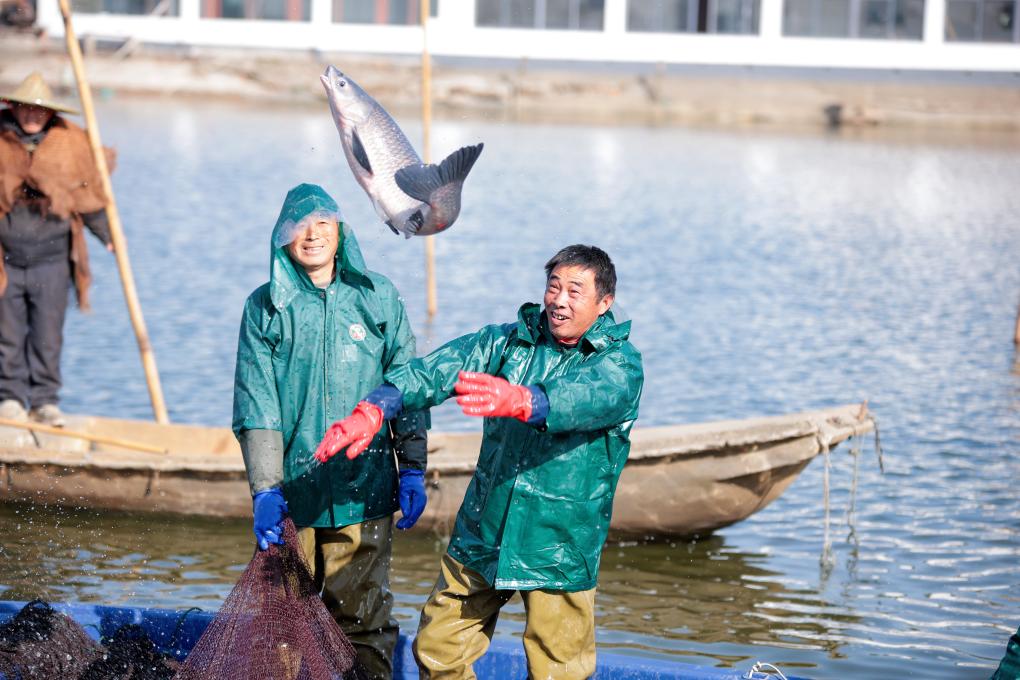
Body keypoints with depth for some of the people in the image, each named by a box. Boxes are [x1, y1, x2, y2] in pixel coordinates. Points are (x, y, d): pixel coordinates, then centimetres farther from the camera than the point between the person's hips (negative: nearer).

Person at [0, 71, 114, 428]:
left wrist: (109, 236, 13)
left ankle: (45, 400, 12)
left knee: (48, 337, 3)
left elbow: (89, 197, 12)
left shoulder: (69, 143, 3)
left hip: (51, 258, 0)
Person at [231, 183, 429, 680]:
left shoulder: (378, 297, 6)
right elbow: (255, 406, -1)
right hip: (292, 492, 0)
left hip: (363, 493, 0)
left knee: (361, 620, 0)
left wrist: (413, 470, 5)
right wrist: (264, 489, -8)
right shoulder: (265, 307, 3)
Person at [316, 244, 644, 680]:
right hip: (481, 535, 4)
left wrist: (516, 400, -51)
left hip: (558, 550, -4)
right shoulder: (510, 341, 5)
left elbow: (584, 399, -30)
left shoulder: (620, 365, -7)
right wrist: (372, 411, -26)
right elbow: (437, 369, -9)